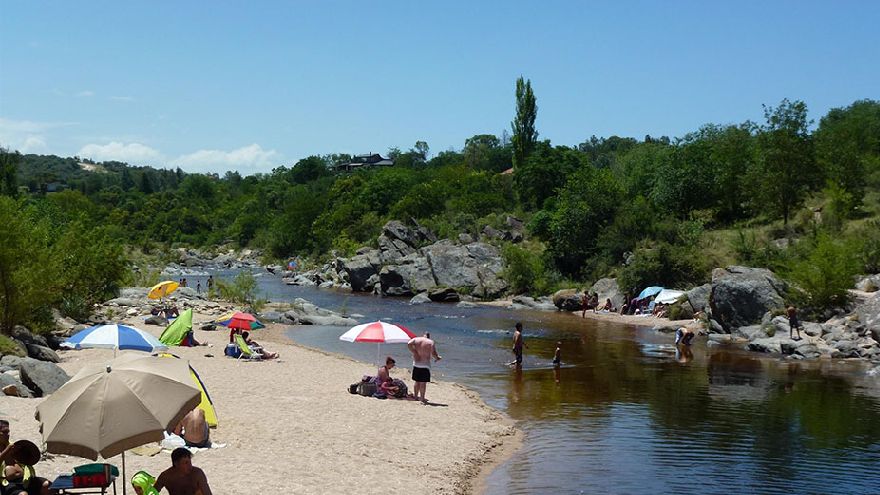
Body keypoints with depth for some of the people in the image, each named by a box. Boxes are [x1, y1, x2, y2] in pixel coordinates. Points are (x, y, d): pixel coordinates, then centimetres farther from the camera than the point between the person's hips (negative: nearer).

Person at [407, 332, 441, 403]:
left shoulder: (416, 339, 5)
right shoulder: (431, 342, -3)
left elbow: (409, 344, -12)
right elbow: (433, 353, -11)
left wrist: (414, 353, -6)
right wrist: (437, 358, 9)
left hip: (416, 364, 4)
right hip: (425, 364, -4)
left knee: (417, 381, 17)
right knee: (423, 382, 0)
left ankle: (416, 396, 26)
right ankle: (422, 398, 2)